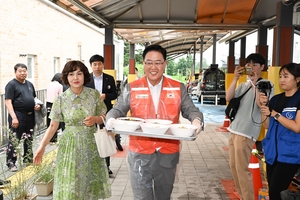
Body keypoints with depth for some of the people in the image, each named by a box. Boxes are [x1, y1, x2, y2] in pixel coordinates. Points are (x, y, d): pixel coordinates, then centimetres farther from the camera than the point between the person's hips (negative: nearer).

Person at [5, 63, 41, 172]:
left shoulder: (30, 84, 13)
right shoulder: (11, 84, -8)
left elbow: (34, 98, 26)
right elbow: (8, 102, -14)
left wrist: (37, 105, 3)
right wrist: (14, 117, -22)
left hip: (30, 116, 7)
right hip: (18, 116, -7)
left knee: (29, 139, 17)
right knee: (14, 140, -3)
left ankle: (28, 158, 31)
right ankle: (11, 162, 8)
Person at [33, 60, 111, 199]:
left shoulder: (94, 94, -4)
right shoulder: (61, 99, -5)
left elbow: (104, 118, 6)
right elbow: (53, 126, -1)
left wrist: (95, 119, -15)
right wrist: (42, 147, -9)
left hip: (91, 145, 1)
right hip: (70, 146, -1)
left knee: (91, 186, 8)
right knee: (70, 186, 3)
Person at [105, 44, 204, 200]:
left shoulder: (178, 88, 1)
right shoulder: (132, 88, 0)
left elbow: (190, 110, 1)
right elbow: (118, 110, -1)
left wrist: (196, 120, -22)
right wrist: (111, 120, -24)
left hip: (168, 154, 2)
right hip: (140, 153, -1)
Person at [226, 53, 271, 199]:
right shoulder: (244, 85, 15)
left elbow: (261, 104, -20)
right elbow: (228, 98, 1)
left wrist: (254, 83, -18)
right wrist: (235, 78, -6)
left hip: (246, 133, -8)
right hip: (234, 130, 8)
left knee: (242, 169, -5)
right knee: (233, 166, 15)